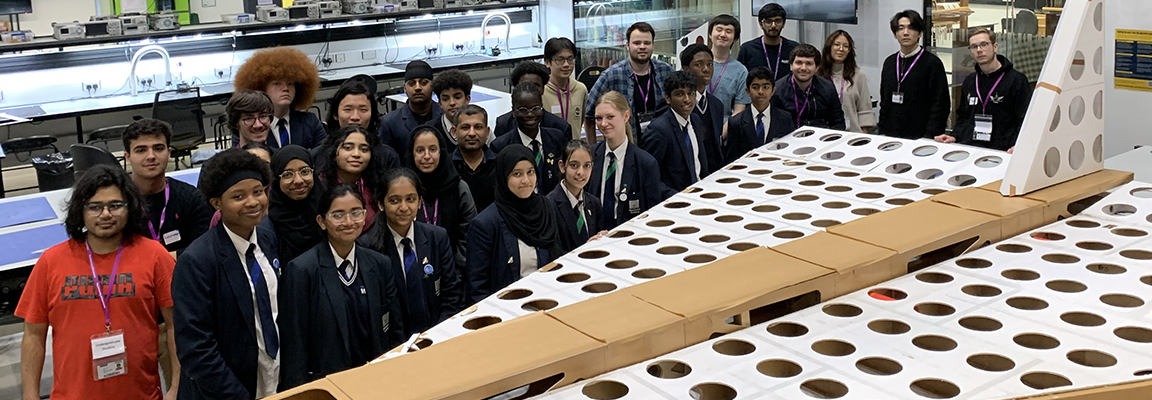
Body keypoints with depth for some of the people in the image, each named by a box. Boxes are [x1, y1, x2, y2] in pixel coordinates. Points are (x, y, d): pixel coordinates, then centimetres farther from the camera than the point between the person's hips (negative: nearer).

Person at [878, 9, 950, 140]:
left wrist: (930, 137, -16)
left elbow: (940, 105, -9)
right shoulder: (889, 62, 12)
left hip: (919, 138, -5)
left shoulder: (932, 62, -5)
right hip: (889, 136, 5)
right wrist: (881, 129, 9)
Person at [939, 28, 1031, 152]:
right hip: (967, 149, 5)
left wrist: (1017, 146, -22)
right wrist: (954, 136, 10)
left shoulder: (1017, 80, 1)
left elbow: (1026, 121, -5)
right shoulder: (969, 82, 21)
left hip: (1000, 151, -4)